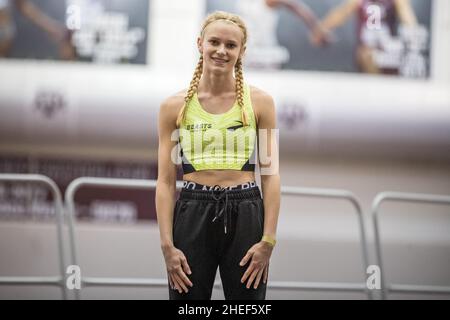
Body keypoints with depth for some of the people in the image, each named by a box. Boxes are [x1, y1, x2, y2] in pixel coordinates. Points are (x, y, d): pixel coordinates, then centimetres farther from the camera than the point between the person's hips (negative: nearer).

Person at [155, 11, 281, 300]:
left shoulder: (259, 101, 3)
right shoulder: (175, 106, 4)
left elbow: (271, 175, 1)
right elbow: (165, 181, 3)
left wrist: (268, 241, -7)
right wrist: (167, 245, -6)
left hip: (245, 214, 0)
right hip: (193, 214, 0)